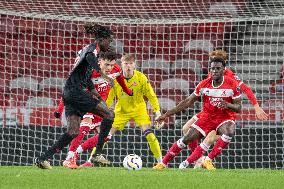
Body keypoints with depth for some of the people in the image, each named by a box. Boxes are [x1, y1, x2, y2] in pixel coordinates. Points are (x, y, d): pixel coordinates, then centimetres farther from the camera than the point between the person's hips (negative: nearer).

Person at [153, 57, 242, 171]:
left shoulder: (232, 85, -13)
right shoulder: (204, 84, -6)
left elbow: (238, 108, -8)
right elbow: (188, 102, 3)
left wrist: (228, 105, -32)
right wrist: (167, 114, 0)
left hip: (225, 118, -2)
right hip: (207, 117, 2)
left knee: (229, 132, -36)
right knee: (186, 139, -7)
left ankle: (209, 160, -26)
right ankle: (163, 163, 7)